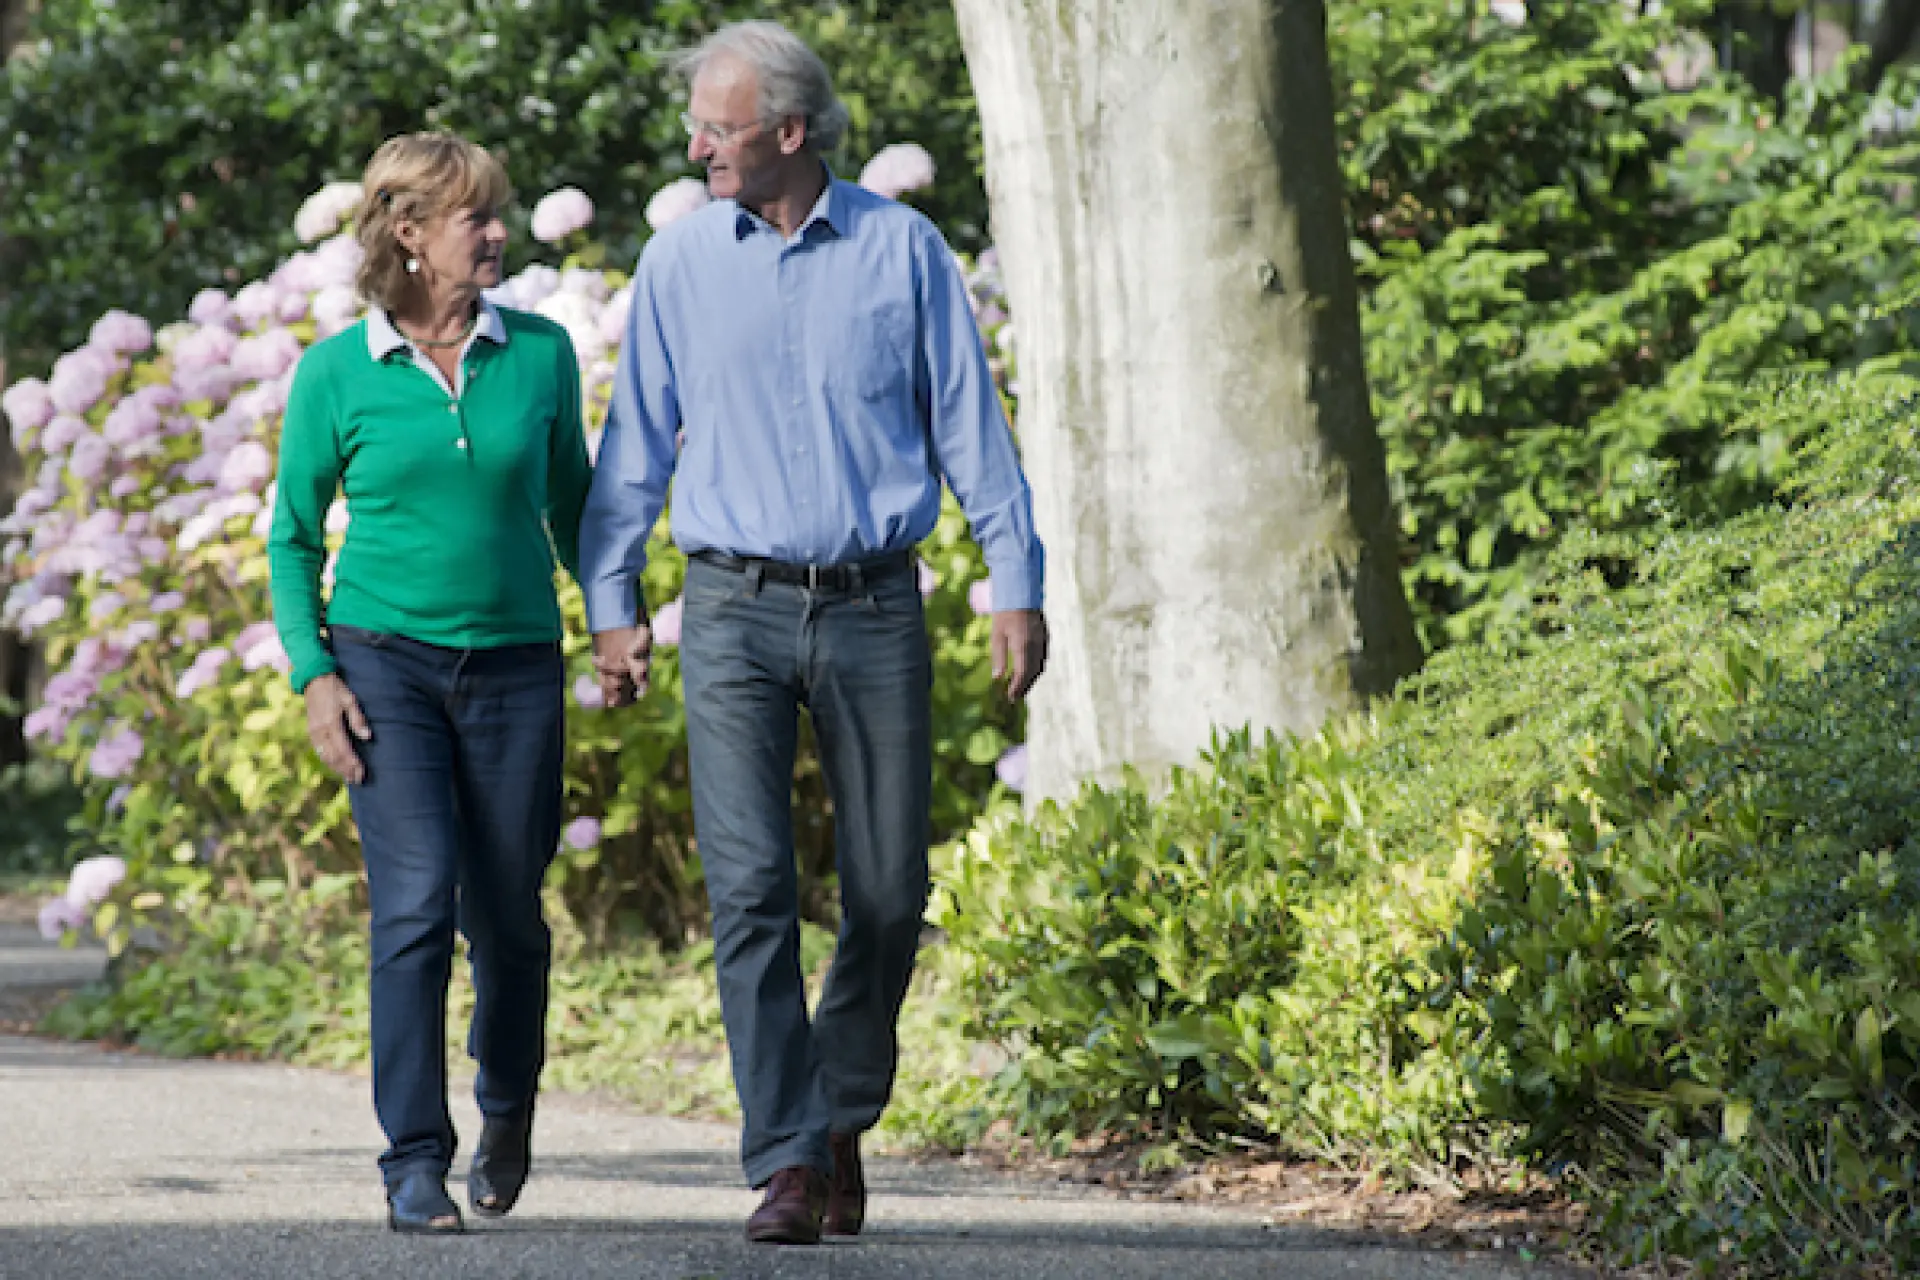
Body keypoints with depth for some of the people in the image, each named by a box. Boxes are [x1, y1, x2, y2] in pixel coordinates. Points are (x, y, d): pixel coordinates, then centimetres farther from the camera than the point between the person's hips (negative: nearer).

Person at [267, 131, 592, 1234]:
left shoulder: (540, 354, 3)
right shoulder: (338, 374, -1)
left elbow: (572, 506, 15)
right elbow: (294, 537, 6)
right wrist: (314, 672, -4)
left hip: (516, 666, 2)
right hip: (386, 658, -2)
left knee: (509, 916, 7)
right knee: (417, 902, -14)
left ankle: (509, 1105, 35)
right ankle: (415, 1164, -9)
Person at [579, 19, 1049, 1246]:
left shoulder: (903, 248, 1)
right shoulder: (681, 260, 4)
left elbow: (969, 423, 4)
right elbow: (637, 441, 11)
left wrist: (1018, 585, 1)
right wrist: (611, 602, 9)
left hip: (875, 605, 0)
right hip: (736, 610, 0)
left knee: (889, 894, 4)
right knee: (751, 891, -9)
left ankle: (842, 1114, 26)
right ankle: (787, 1163, -8)